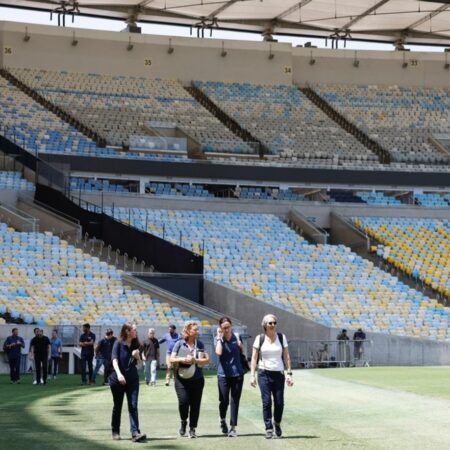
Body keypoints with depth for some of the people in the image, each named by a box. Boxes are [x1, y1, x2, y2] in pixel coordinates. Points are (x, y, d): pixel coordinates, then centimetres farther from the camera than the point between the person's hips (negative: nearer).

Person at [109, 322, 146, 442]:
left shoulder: (135, 345, 8)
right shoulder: (118, 343, -6)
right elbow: (114, 360, -18)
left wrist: (137, 356, -8)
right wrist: (119, 374, -34)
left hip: (132, 379, 3)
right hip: (118, 380, -3)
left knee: (133, 406, -9)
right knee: (117, 406, 9)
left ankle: (135, 433, -17)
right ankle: (115, 432, 22)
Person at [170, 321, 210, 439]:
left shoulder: (199, 344, 6)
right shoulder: (179, 344, 2)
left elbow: (207, 360, 3)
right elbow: (172, 359, 0)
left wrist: (195, 360, -13)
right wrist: (183, 359, -16)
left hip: (197, 379, 2)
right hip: (182, 379, -2)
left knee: (195, 404, 1)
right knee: (183, 401, -14)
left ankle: (192, 429, 13)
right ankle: (183, 422, 14)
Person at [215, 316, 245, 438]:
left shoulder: (236, 337, 4)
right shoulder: (219, 339, -2)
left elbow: (242, 352, 17)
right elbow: (219, 352, -22)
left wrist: (240, 345, -4)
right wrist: (219, 337, -17)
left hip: (237, 373, 2)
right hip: (223, 374, -2)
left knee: (235, 401, 2)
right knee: (224, 401, -1)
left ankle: (233, 427, 9)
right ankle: (222, 420, 28)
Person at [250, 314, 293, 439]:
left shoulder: (281, 337, 5)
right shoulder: (260, 338, 1)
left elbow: (286, 356, 7)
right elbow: (254, 357, 3)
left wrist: (289, 373, 0)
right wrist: (252, 375, -4)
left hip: (278, 374, 1)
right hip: (264, 373, -1)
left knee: (279, 402, -1)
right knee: (266, 402, -7)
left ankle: (277, 423, 25)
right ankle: (269, 429, -1)